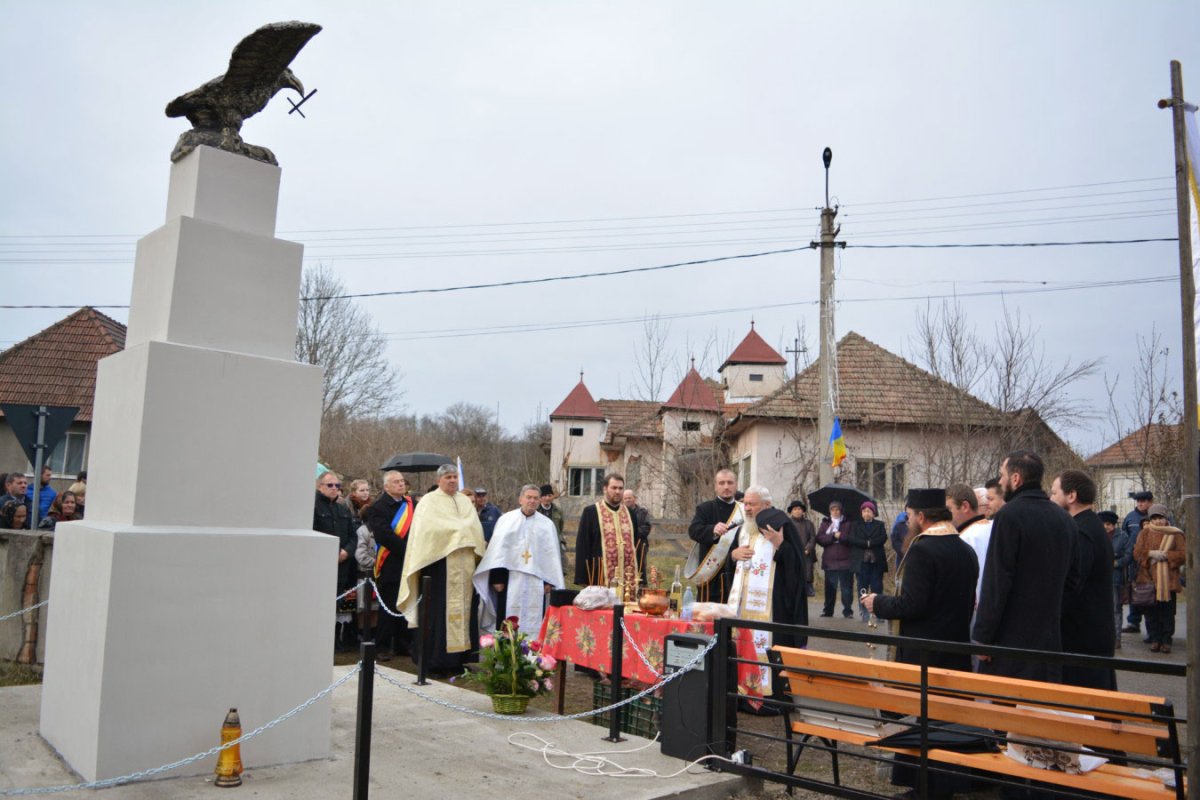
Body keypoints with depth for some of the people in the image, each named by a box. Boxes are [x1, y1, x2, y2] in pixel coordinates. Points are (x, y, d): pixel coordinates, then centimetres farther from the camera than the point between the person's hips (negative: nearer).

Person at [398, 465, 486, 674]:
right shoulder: (429, 501, 2)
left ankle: (457, 658, 10)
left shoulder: (465, 502, 18)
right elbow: (431, 528, -12)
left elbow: (476, 530, 9)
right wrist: (462, 528, -5)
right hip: (439, 565, -5)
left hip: (463, 567, 5)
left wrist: (453, 529, -7)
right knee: (438, 611, -6)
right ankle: (434, 661, 0)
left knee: (462, 608, 4)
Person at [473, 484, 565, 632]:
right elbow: (497, 548, 0)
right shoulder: (506, 519, 3)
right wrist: (496, 577, -7)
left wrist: (550, 580, -1)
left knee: (533, 620, 1)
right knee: (507, 621, -1)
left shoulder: (547, 524, 8)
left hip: (535, 580, 1)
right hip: (510, 578, -1)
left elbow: (552, 553, 6)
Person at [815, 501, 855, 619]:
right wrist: (833, 536, -11)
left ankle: (848, 611, 4)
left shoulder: (848, 523, 8)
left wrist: (840, 536, -14)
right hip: (830, 561, 2)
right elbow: (819, 539, -1)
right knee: (830, 588, 5)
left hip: (845, 561, -2)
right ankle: (828, 610, 14)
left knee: (847, 588, -2)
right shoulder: (825, 523, 13)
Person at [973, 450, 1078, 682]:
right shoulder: (1064, 519, 9)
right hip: (1051, 638, 7)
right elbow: (1071, 578, 16)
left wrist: (983, 637, -12)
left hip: (1012, 639, -7)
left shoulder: (1009, 515, -14)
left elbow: (996, 582, -16)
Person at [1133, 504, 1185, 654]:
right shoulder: (1144, 533, 10)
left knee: (1167, 613, 1)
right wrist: (1150, 553, -15)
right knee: (1151, 613, 4)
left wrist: (1166, 555, -14)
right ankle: (1154, 640, 13)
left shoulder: (1175, 534, 6)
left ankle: (1166, 641, 11)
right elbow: (1137, 553, 1)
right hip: (1148, 580, 1)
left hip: (1168, 581, -1)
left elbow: (1183, 555, -2)